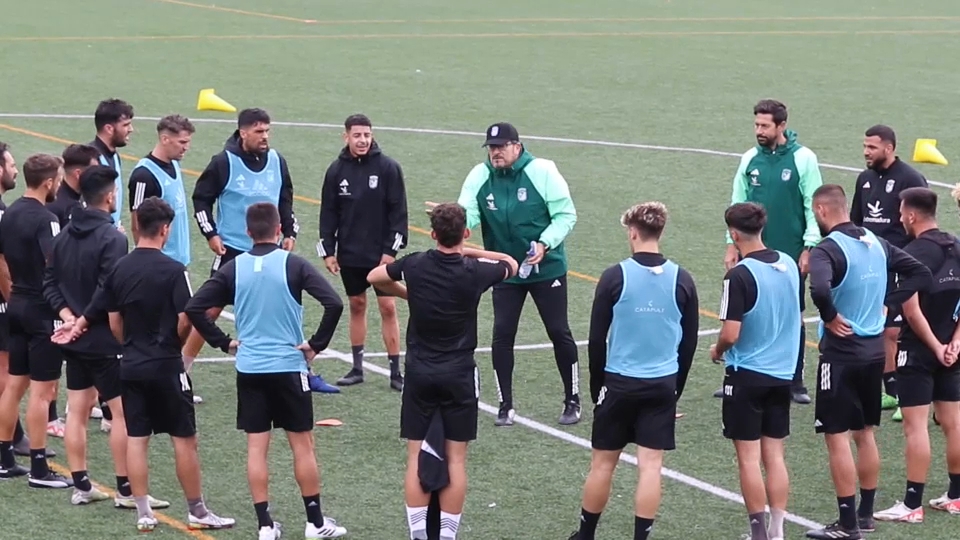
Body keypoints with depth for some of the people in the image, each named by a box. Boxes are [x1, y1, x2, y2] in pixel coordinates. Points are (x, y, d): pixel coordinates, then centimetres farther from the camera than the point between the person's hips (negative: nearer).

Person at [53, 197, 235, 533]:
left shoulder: (119, 269, 2)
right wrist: (174, 344, 5)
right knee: (184, 439, 5)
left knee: (136, 439, 7)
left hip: (131, 367, 5)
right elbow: (185, 321, -15)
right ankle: (197, 512, 12)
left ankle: (143, 514, 10)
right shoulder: (173, 270, -14)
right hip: (166, 366, -5)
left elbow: (113, 322, 6)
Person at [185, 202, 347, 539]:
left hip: (249, 369, 2)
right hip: (289, 366, -2)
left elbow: (194, 308, -2)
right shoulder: (293, 264, -8)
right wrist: (316, 344, -7)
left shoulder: (234, 268, 0)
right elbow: (334, 304, -18)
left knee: (256, 446, 6)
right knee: (302, 444, 7)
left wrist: (224, 343, 5)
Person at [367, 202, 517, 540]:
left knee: (416, 459, 6)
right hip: (459, 375, -1)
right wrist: (466, 250, 9)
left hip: (419, 373, 1)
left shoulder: (415, 265, -8)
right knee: (455, 460, 5)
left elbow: (374, 278, 12)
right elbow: (511, 265, 10)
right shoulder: (474, 271, -12)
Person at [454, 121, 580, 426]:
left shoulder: (542, 172, -15)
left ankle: (572, 401, 20)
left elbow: (566, 214, -12)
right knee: (502, 335, -1)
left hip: (547, 268, -2)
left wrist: (545, 244, -26)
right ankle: (505, 406, 11)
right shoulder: (480, 176, -6)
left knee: (559, 332, 5)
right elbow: (467, 214, -17)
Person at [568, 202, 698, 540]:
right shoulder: (681, 280, -2)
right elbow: (689, 342, 5)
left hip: (619, 383, -1)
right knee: (651, 466, 2)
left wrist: (597, 387, 7)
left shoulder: (615, 277, -9)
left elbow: (597, 340, -4)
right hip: (663, 385, 2)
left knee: (603, 462, 9)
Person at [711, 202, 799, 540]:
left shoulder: (740, 276, -19)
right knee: (774, 456, 11)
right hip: (782, 373, 6)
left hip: (746, 376, -6)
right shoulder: (789, 265, 1)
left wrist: (717, 351, 0)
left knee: (749, 458, 3)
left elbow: (731, 334, -20)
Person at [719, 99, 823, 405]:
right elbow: (738, 203, 10)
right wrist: (733, 245, 7)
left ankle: (795, 382, 15)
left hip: (790, 254, -3)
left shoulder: (803, 159, -7)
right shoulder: (750, 159, 4)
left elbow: (813, 206, -6)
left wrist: (809, 248, -9)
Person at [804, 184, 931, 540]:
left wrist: (830, 318, -18)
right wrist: (886, 302, 6)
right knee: (865, 433, 17)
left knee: (837, 437, -1)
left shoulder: (828, 249, -17)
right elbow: (920, 273, 10)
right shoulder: (876, 242, 5)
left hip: (841, 353, -7)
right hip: (874, 350, 7)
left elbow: (820, 290, -36)